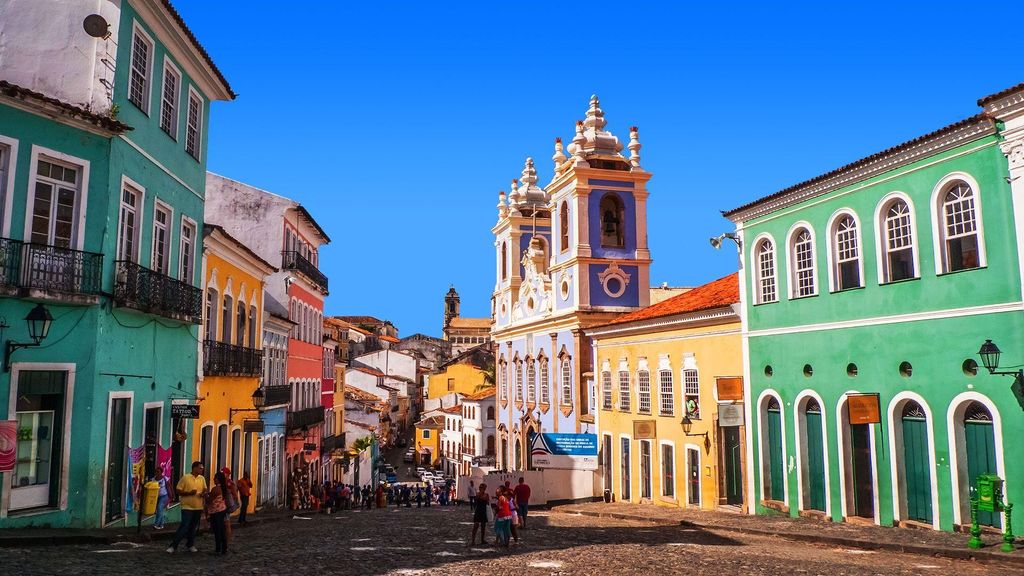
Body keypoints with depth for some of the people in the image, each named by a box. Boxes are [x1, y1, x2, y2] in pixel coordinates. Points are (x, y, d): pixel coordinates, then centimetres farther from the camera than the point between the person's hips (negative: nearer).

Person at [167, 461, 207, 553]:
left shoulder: (202, 478, 7)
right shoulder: (185, 477, -8)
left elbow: (204, 490, 16)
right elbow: (178, 491, -7)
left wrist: (204, 494, -7)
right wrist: (189, 493, -21)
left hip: (198, 507, 5)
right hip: (187, 507, -5)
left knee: (193, 528, 13)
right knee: (184, 527, -9)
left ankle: (190, 545, 25)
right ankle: (173, 546, -1)